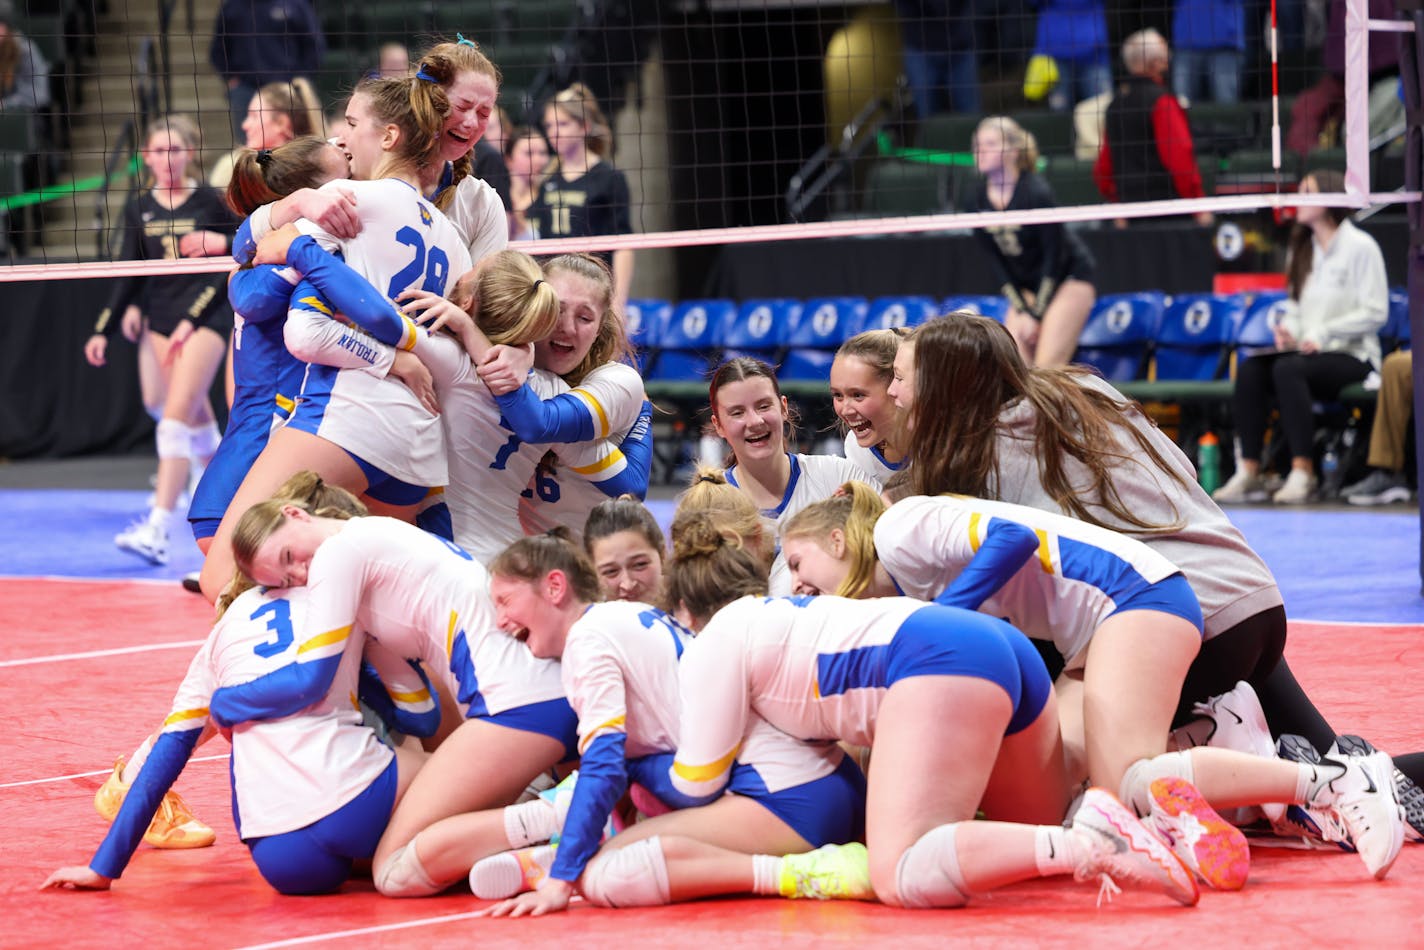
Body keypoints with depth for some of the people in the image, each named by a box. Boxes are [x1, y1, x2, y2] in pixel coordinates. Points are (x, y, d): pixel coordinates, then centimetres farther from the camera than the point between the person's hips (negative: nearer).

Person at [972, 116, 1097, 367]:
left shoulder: (1036, 193, -23)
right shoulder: (980, 199, -7)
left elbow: (1053, 256, -18)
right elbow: (996, 262, -1)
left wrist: (1036, 314, -17)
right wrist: (1022, 309, -7)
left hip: (1069, 276, -6)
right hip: (1025, 287, 6)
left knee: (1048, 365, -16)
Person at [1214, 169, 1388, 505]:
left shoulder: (1360, 247, -4)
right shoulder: (1303, 248, 18)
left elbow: (1375, 312, -10)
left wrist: (1323, 333, -17)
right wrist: (1289, 330, -2)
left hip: (1352, 355, -7)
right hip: (1307, 351, 7)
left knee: (1288, 369, -34)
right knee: (1249, 369, -21)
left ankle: (1303, 473, -34)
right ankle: (1248, 473, -27)